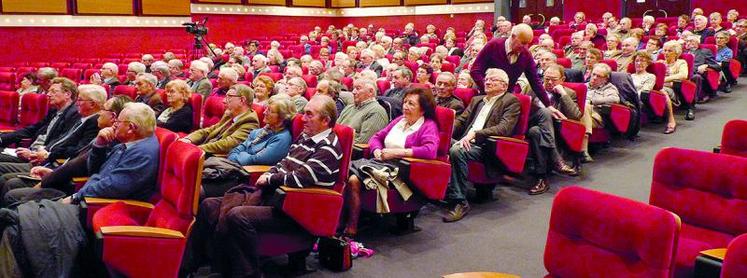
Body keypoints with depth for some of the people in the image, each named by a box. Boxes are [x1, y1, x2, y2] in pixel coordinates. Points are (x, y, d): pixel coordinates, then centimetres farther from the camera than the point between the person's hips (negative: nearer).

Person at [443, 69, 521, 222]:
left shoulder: (511, 101, 4)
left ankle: (459, 202, -27)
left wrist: (475, 133, -20)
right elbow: (461, 120, 21)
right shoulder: (477, 100, 27)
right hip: (464, 141, 6)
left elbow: (504, 128, -11)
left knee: (456, 151, -34)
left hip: (486, 146, -6)